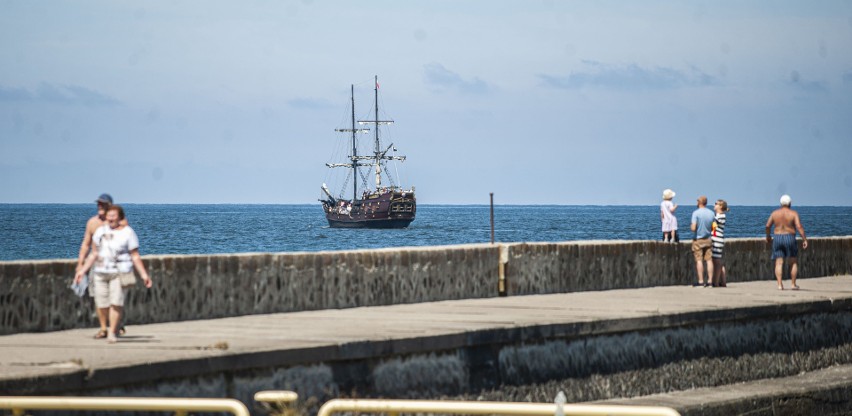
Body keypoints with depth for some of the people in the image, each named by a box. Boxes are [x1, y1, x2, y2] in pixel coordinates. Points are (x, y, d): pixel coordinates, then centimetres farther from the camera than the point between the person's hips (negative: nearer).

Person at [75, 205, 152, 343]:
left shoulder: (128, 233, -2)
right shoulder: (101, 231, 10)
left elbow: (135, 256, -3)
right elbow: (94, 254, 17)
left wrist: (144, 274, -10)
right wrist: (82, 270, 14)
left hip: (120, 273, -4)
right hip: (101, 273, 4)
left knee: (116, 303, -15)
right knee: (102, 305, 2)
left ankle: (112, 333, -9)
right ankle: (103, 329, 26)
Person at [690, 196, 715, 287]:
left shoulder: (696, 213, -13)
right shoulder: (711, 213, 2)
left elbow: (693, 228, -19)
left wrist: (691, 226, 3)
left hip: (698, 239, -4)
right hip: (708, 240, 4)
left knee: (699, 260, -3)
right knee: (709, 260, 4)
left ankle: (701, 281, -5)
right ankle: (710, 280, 2)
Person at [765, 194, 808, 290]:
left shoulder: (775, 213, 4)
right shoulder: (793, 214, -4)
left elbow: (768, 226, 7)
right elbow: (799, 227, -14)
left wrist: (768, 236, 24)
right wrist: (804, 239, -12)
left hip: (777, 239, 2)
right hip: (790, 238, -2)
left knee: (779, 263, 1)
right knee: (794, 262, 12)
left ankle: (779, 285, -9)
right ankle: (793, 284, 9)